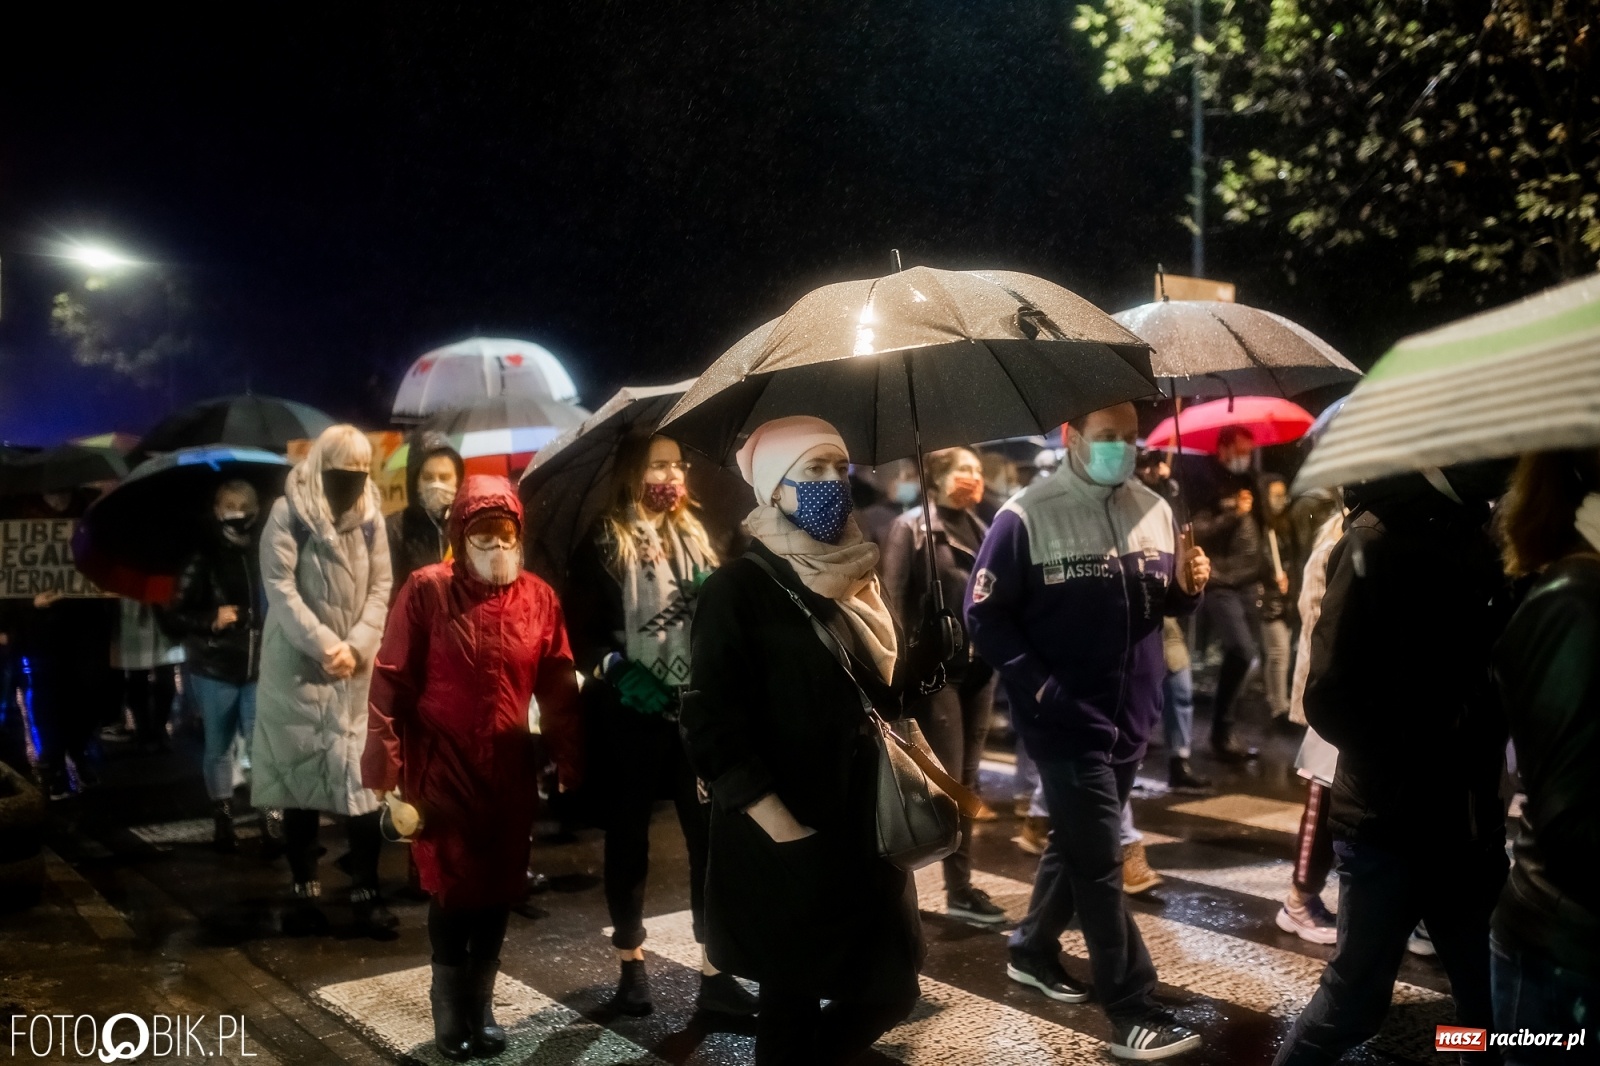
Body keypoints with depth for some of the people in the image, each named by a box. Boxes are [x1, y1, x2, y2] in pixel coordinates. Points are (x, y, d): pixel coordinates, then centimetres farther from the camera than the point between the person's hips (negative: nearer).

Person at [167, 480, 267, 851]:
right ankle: (223, 820, 23)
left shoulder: (268, 555, 1)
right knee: (219, 749, 11)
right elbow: (175, 616, 0)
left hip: (261, 669, -1)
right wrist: (212, 620, -16)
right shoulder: (204, 559, 0)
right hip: (215, 670, 1)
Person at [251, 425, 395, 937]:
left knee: (363, 776, -2)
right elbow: (279, 588, -12)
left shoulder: (370, 516, 5)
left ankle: (366, 892, 5)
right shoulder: (288, 514, -6)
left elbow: (381, 587, 2)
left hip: (358, 668, 2)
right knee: (301, 776, 5)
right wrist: (326, 646, -20)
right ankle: (305, 891, 16)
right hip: (298, 666, -2)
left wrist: (358, 646, -12)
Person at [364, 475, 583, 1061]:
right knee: (453, 888, 4)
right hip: (442, 768, -3)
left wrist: (569, 761, 3)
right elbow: (392, 680, -8)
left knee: (499, 888, 10)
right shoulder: (427, 590, -9)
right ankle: (451, 1013, 23)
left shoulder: (539, 597, 1)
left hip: (510, 771, 3)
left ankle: (480, 1007, 28)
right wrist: (385, 764, -11)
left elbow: (558, 686, 4)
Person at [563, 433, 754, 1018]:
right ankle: (630, 963, 25)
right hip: (628, 713, -3)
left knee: (710, 834, -1)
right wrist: (616, 668, -21)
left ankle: (715, 973, 8)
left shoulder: (695, 536, 11)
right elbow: (581, 631, -6)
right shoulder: (603, 543, -2)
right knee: (628, 838, 9)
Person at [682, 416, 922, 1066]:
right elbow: (716, 729, -16)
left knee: (891, 990, 12)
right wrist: (782, 829, -18)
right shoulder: (737, 590, -11)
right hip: (786, 845, -7)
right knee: (793, 1000, 4)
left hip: (866, 832, 7)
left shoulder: (858, 579, 10)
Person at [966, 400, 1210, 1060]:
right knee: (1100, 864, -2)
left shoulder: (1153, 510, 6)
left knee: (1078, 845, 20)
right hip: (1068, 722, -6)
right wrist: (1040, 688, -17)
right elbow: (984, 614, -11)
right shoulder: (1026, 517, -12)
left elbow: (1162, 605, 15)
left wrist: (1188, 586, -7)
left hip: (1130, 719, 7)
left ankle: (1032, 952, 40)